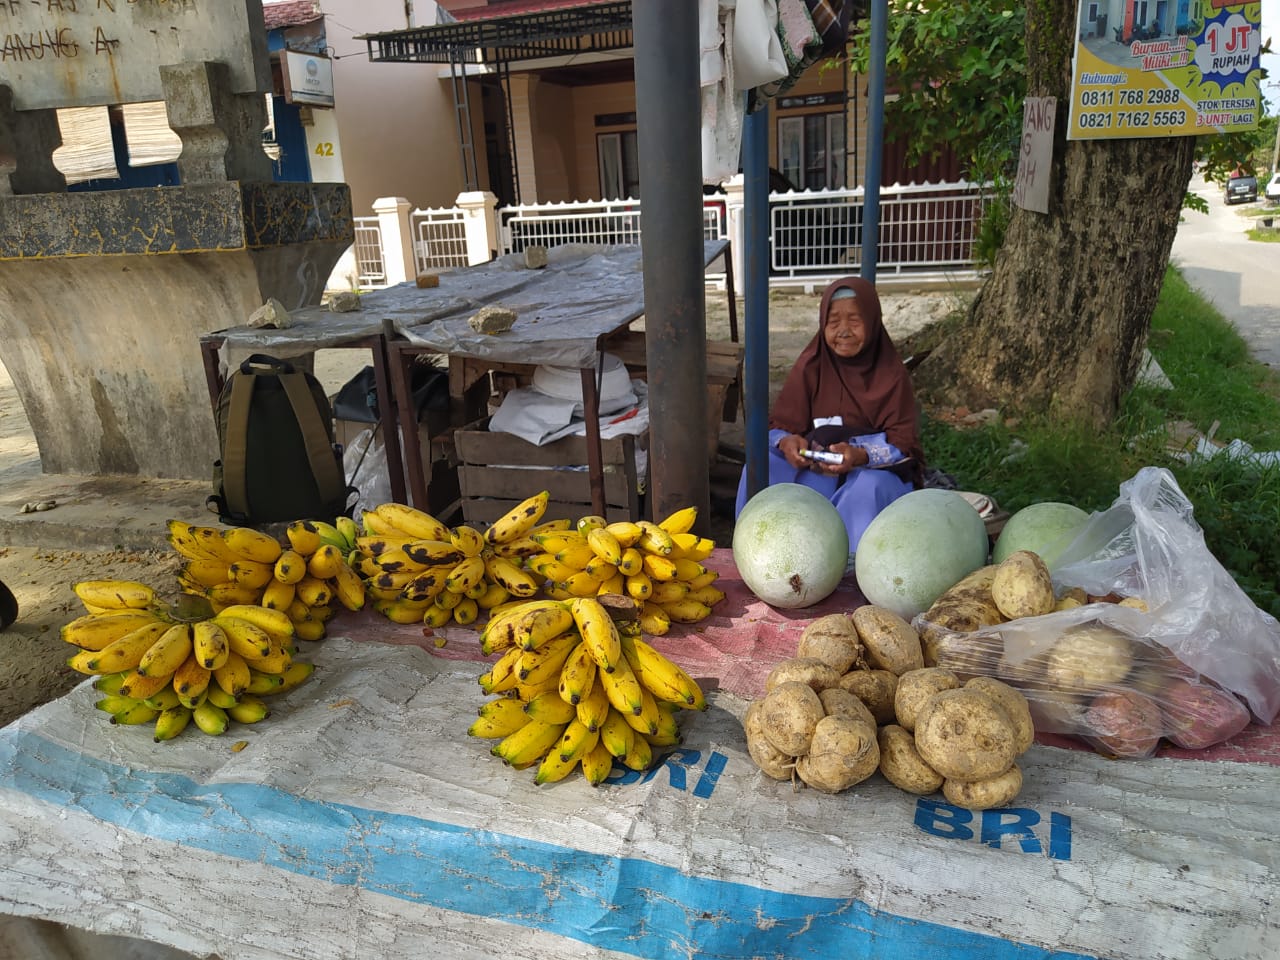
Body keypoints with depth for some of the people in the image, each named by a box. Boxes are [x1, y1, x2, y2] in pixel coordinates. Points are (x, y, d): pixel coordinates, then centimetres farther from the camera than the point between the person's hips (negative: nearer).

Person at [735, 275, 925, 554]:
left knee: (869, 488, -38)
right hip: (817, 469, 2)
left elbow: (903, 442, -9)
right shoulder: (810, 367, 1)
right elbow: (778, 427, 0)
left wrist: (860, 455, -31)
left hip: (878, 469, -2)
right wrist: (787, 443, -27)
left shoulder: (891, 374, -4)